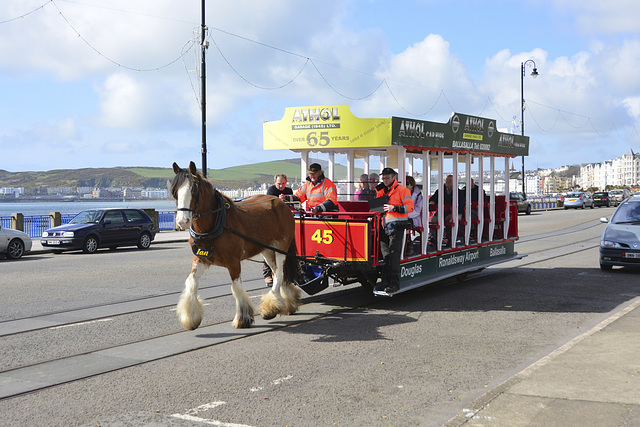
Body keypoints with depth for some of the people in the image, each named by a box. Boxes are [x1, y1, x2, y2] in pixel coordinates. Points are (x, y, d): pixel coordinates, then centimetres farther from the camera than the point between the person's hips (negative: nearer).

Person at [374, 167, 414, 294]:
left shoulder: (402, 190, -2)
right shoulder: (381, 191, 20)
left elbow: (410, 207, -9)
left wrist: (394, 208, -18)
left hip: (397, 225, -7)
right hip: (384, 226, 7)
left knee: (394, 254, -11)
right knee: (385, 254, 5)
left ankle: (394, 283, -11)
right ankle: (385, 282, 9)